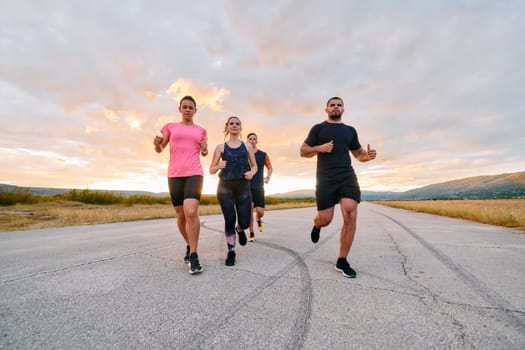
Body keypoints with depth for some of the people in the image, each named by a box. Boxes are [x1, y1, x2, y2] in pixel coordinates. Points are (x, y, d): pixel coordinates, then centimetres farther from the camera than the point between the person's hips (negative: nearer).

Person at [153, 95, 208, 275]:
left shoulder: (201, 130, 14)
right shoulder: (170, 127, 13)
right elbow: (159, 150, 13)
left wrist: (205, 150, -4)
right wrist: (157, 143, -11)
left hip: (194, 174, -1)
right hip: (174, 175, 2)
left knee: (191, 212, -21)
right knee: (181, 216, 5)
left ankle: (194, 256, -10)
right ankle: (189, 246, 29)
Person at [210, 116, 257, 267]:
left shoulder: (248, 146, 11)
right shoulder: (220, 147, 7)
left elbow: (254, 166, 16)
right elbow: (211, 170, 8)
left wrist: (251, 172, -6)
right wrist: (219, 166, -14)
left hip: (243, 187, 1)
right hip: (225, 186, -1)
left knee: (244, 223, -1)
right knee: (229, 220, -4)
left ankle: (240, 229, 38)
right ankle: (231, 251, 18)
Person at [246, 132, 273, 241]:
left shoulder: (263, 155, 5)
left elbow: (270, 168, 16)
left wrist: (268, 177, -2)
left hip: (259, 187, 1)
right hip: (247, 187, -1)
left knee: (260, 212, -7)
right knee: (250, 207, -18)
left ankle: (258, 219, 33)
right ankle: (251, 234, 1)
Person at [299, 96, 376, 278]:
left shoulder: (350, 130, 19)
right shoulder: (318, 128, 10)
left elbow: (358, 154, 23)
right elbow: (303, 151, 6)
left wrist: (368, 155, -1)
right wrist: (319, 148, -14)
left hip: (347, 175, 3)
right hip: (325, 177, -2)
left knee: (351, 216, -13)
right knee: (325, 219, -4)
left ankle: (342, 261, 3)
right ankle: (317, 226, 37)